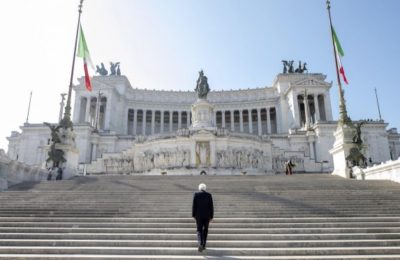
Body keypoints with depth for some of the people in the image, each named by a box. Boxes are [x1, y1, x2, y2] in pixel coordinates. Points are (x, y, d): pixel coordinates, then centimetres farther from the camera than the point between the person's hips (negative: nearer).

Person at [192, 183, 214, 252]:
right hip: (207, 215, 2)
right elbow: (211, 206, -3)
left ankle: (200, 244, -19)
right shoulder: (209, 195, -1)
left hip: (199, 215, -1)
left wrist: (193, 215, 1)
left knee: (199, 230, 3)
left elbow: (194, 205, -7)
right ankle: (203, 245, 19)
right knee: (205, 229, 17)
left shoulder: (196, 194, -5)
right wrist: (211, 216, 2)